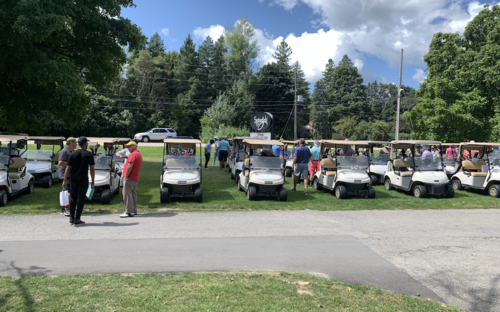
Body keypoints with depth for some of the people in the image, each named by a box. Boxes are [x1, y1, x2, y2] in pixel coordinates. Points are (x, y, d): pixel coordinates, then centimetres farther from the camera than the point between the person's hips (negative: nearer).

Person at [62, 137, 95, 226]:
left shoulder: (73, 154, 4)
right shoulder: (89, 155, -3)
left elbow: (68, 168, 3)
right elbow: (92, 169, -3)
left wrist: (65, 181, 7)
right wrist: (93, 182, 4)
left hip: (74, 180, 3)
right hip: (83, 180, -3)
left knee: (73, 199, 13)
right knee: (81, 200, 1)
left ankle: (71, 219, 16)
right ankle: (77, 220, 1)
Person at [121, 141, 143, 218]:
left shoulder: (133, 154, -14)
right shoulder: (139, 154, 18)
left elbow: (130, 166, -22)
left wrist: (126, 176, -18)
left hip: (129, 178, -10)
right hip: (135, 179, 10)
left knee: (127, 195, -8)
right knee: (133, 195, 13)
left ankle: (128, 212, -9)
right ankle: (134, 211, 18)